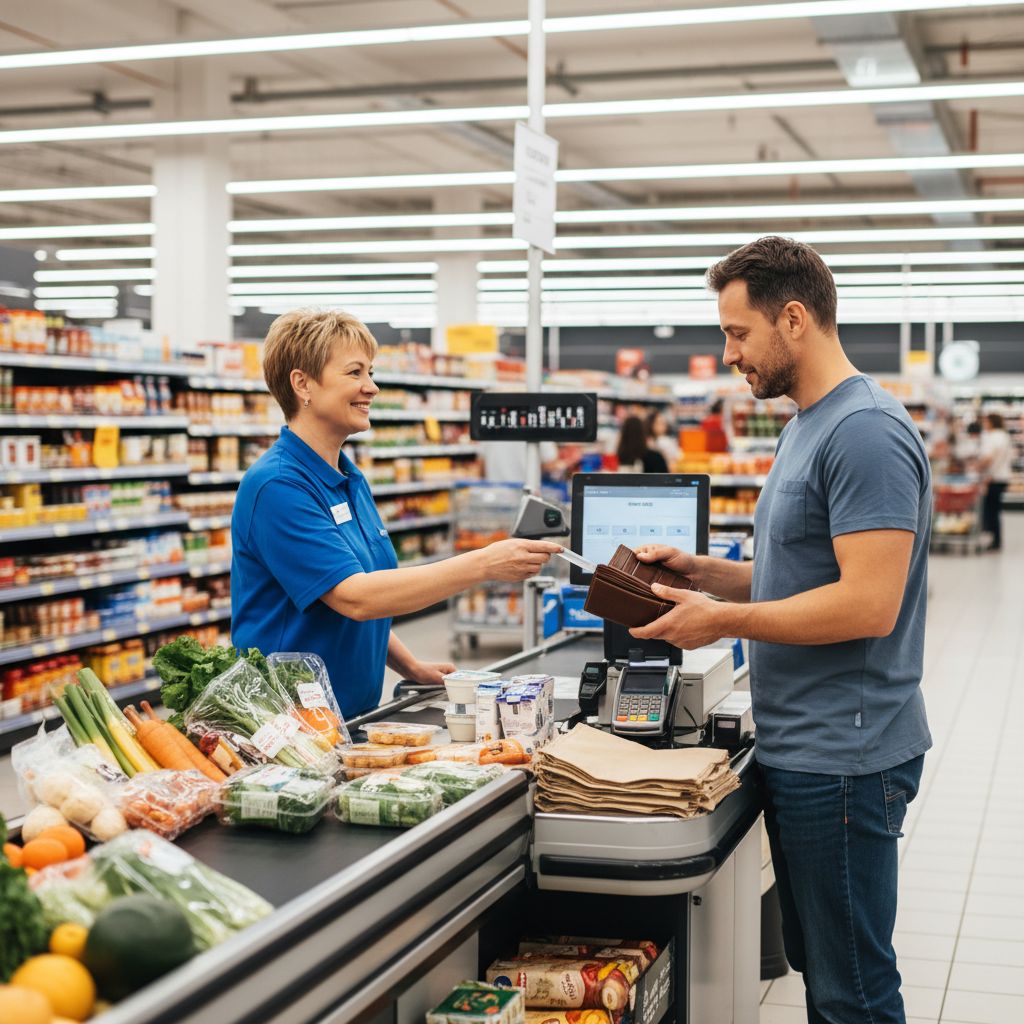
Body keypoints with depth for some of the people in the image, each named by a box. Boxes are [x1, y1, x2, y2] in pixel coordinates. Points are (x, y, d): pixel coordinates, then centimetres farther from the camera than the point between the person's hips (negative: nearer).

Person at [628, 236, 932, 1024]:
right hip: (801, 749, 10)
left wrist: (723, 621, -17)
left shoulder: (865, 433, -18)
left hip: (842, 758, -10)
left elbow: (867, 603, -24)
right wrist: (700, 571, 6)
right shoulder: (806, 427, 15)